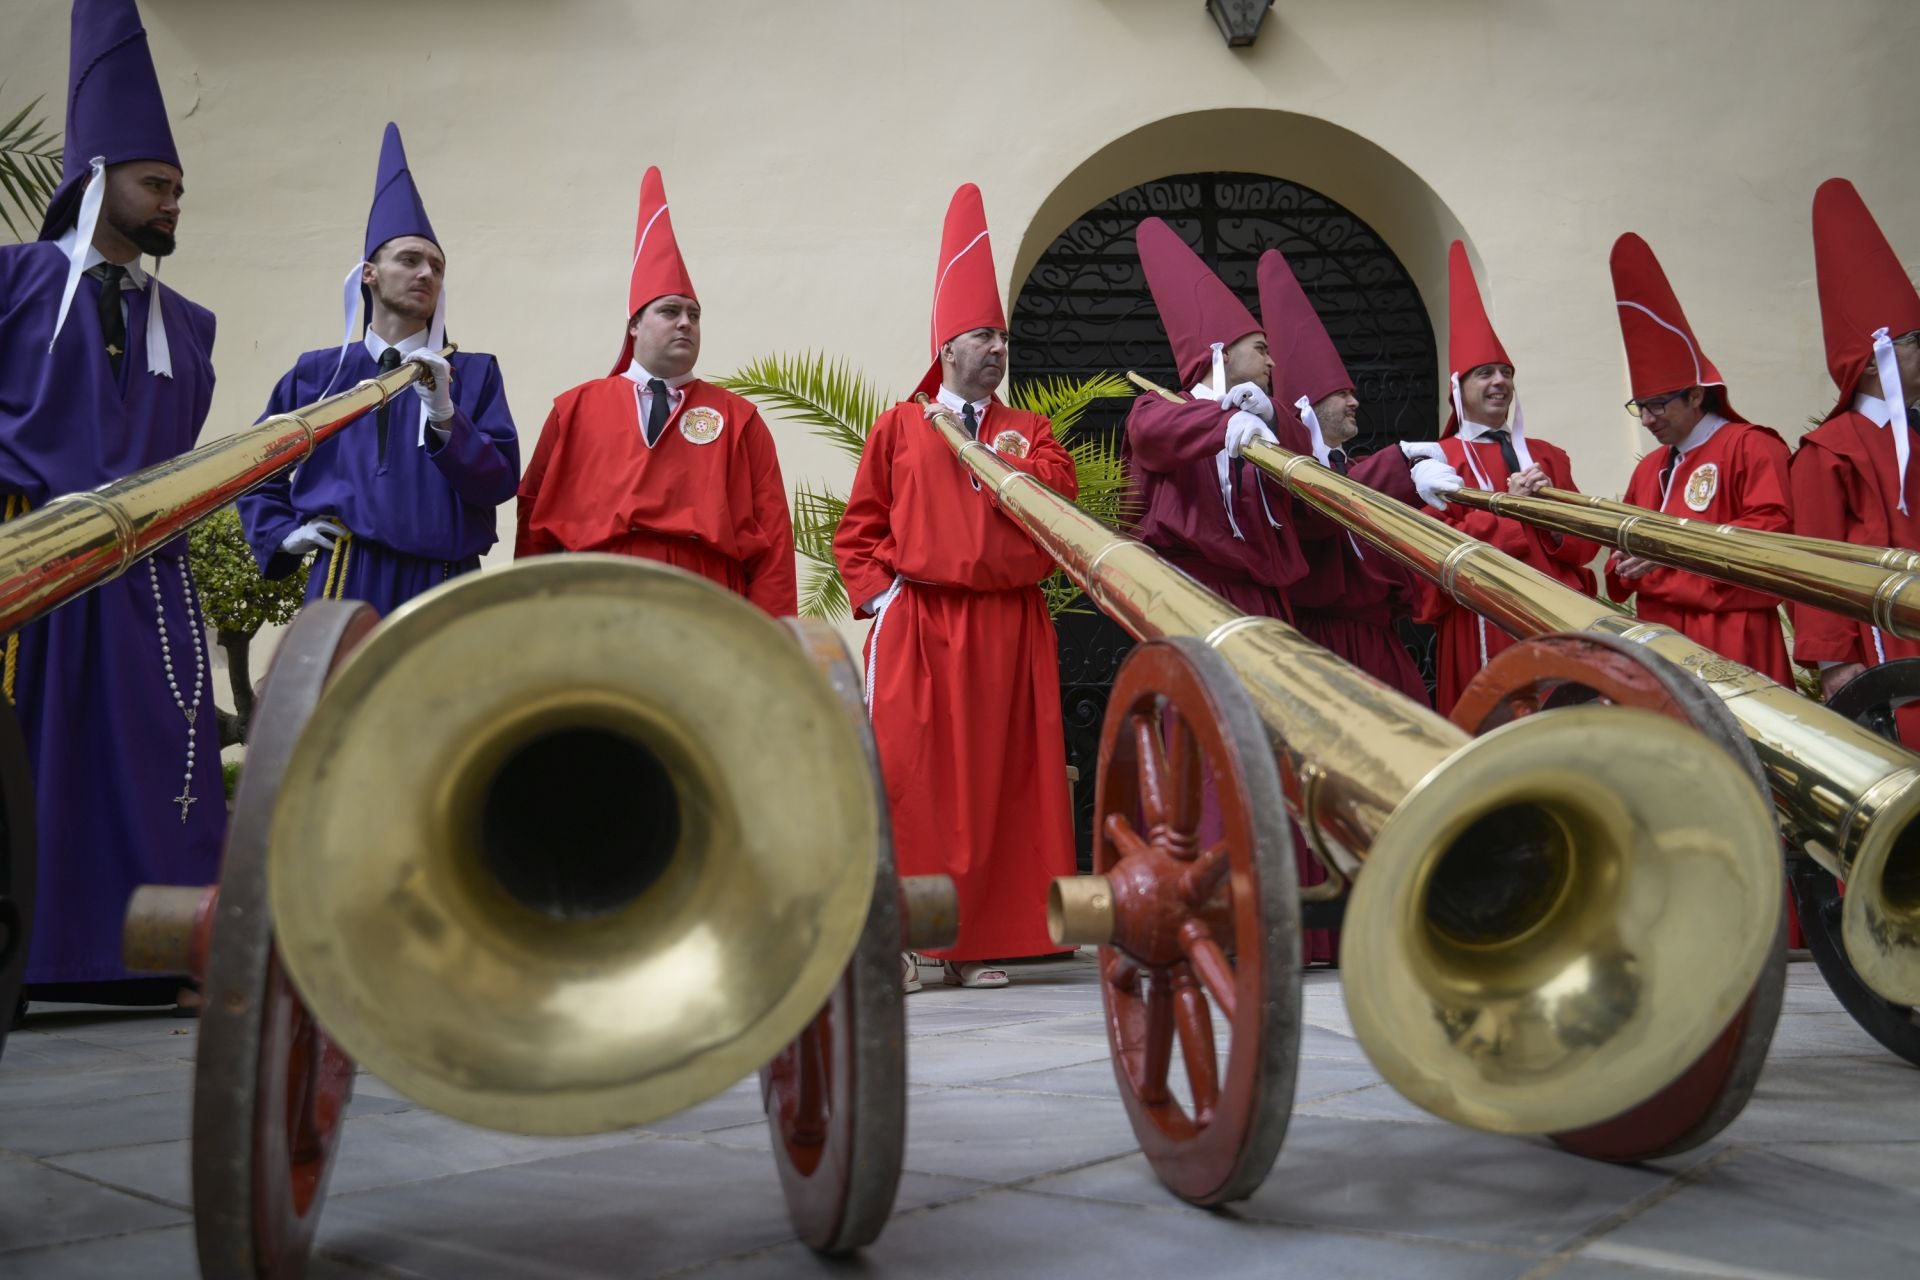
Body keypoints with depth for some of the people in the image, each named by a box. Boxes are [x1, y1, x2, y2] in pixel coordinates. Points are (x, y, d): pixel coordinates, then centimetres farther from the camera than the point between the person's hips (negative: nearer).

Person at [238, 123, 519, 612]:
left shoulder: (473, 373, 8)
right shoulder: (317, 373, 12)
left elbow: (501, 482, -3)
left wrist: (445, 415, -15)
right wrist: (283, 533, 6)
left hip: (441, 590, -1)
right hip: (345, 584, 1)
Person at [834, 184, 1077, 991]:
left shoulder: (1029, 430, 17)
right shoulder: (898, 428, 11)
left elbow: (1058, 490, -4)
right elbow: (859, 526, 7)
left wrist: (974, 447, -5)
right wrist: (878, 594, -6)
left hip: (1008, 625, 3)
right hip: (915, 619, -2)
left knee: (997, 774, 1)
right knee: (905, 774, -7)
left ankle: (976, 942, 7)